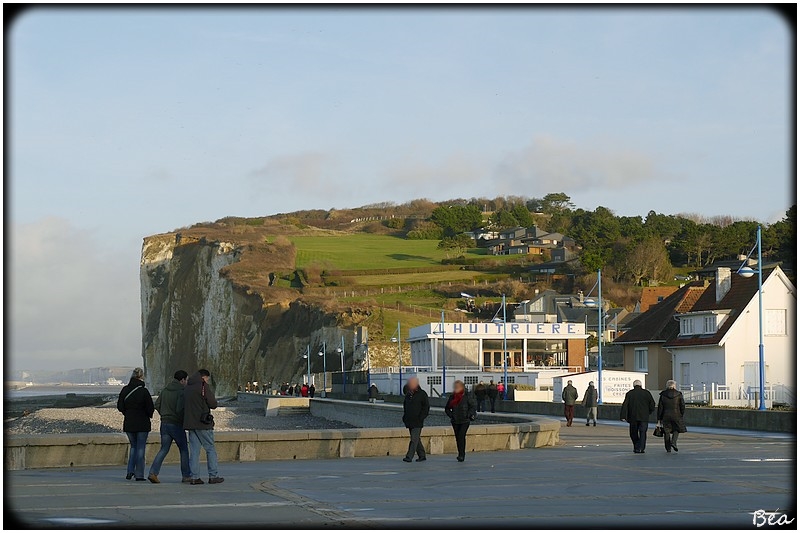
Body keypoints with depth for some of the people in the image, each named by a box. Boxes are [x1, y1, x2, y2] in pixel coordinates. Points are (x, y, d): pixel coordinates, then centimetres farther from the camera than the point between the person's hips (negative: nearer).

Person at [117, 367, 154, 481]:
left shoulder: (125, 390, -1)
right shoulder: (143, 391, -13)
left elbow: (120, 406, 4)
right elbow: (150, 408, -10)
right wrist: (149, 415, 11)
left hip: (128, 423, 4)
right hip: (142, 424, -4)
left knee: (133, 446, 19)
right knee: (140, 448, 3)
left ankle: (130, 471, 7)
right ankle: (139, 474, 2)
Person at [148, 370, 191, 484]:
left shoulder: (164, 390, 7)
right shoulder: (181, 392, -14)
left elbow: (157, 405, 9)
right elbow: (180, 409, -23)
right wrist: (184, 420, -7)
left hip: (165, 423, 6)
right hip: (177, 424, -6)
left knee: (164, 449, 9)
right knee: (184, 450, 8)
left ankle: (153, 473, -5)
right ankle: (186, 476, 11)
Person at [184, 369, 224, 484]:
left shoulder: (187, 388, 14)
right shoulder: (204, 386, -8)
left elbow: (184, 406, 18)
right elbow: (213, 404, -9)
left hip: (190, 423, 6)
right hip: (203, 423, -6)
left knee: (194, 451, 6)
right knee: (211, 449, 3)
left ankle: (194, 477, 1)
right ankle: (213, 476, 1)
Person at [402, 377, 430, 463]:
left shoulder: (422, 394, -4)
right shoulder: (408, 394, 15)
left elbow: (426, 407, -5)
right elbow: (405, 406, 26)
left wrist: (421, 418, -13)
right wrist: (405, 417, 14)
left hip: (417, 422, -7)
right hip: (409, 421, 7)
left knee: (414, 439, -12)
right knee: (416, 439, 12)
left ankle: (409, 456, -17)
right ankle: (422, 455, 21)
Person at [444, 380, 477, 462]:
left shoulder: (467, 396, -6)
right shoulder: (452, 397, 7)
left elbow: (474, 406, -2)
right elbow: (447, 408, 17)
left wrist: (468, 415, -11)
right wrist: (451, 415, 1)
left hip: (464, 421, -5)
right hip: (455, 421, 5)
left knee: (461, 436, -17)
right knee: (458, 438, 6)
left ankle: (461, 455, -15)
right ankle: (461, 455, 15)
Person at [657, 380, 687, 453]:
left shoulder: (663, 395, 0)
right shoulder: (679, 394, -2)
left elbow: (660, 408, 0)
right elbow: (683, 406, 0)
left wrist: (659, 418, 5)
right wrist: (681, 415, 16)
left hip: (666, 416, 1)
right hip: (676, 415, -1)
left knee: (667, 432, 8)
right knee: (677, 429, 17)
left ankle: (668, 448, 7)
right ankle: (673, 442, -7)